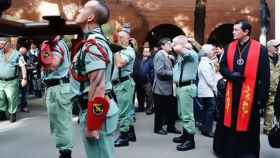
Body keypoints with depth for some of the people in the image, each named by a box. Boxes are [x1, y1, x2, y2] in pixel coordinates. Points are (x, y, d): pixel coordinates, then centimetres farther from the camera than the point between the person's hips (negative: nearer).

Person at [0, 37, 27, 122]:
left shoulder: (17, 54, -5)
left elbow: (23, 67, -9)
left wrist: (24, 78, -16)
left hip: (11, 82, -4)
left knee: (12, 98, -2)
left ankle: (12, 114, 13)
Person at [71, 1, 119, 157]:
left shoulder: (93, 44, -19)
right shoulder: (95, 40, 13)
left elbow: (98, 87, -25)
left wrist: (92, 125, -22)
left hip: (96, 110, -10)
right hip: (100, 108, 10)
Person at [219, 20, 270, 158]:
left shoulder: (260, 49, -7)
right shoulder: (229, 48, 7)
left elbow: (265, 76, -7)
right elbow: (222, 67, 10)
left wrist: (263, 97, -11)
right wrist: (232, 75, -11)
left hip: (250, 94, -4)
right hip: (232, 93, 4)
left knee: (249, 128, 6)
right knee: (230, 127, 11)